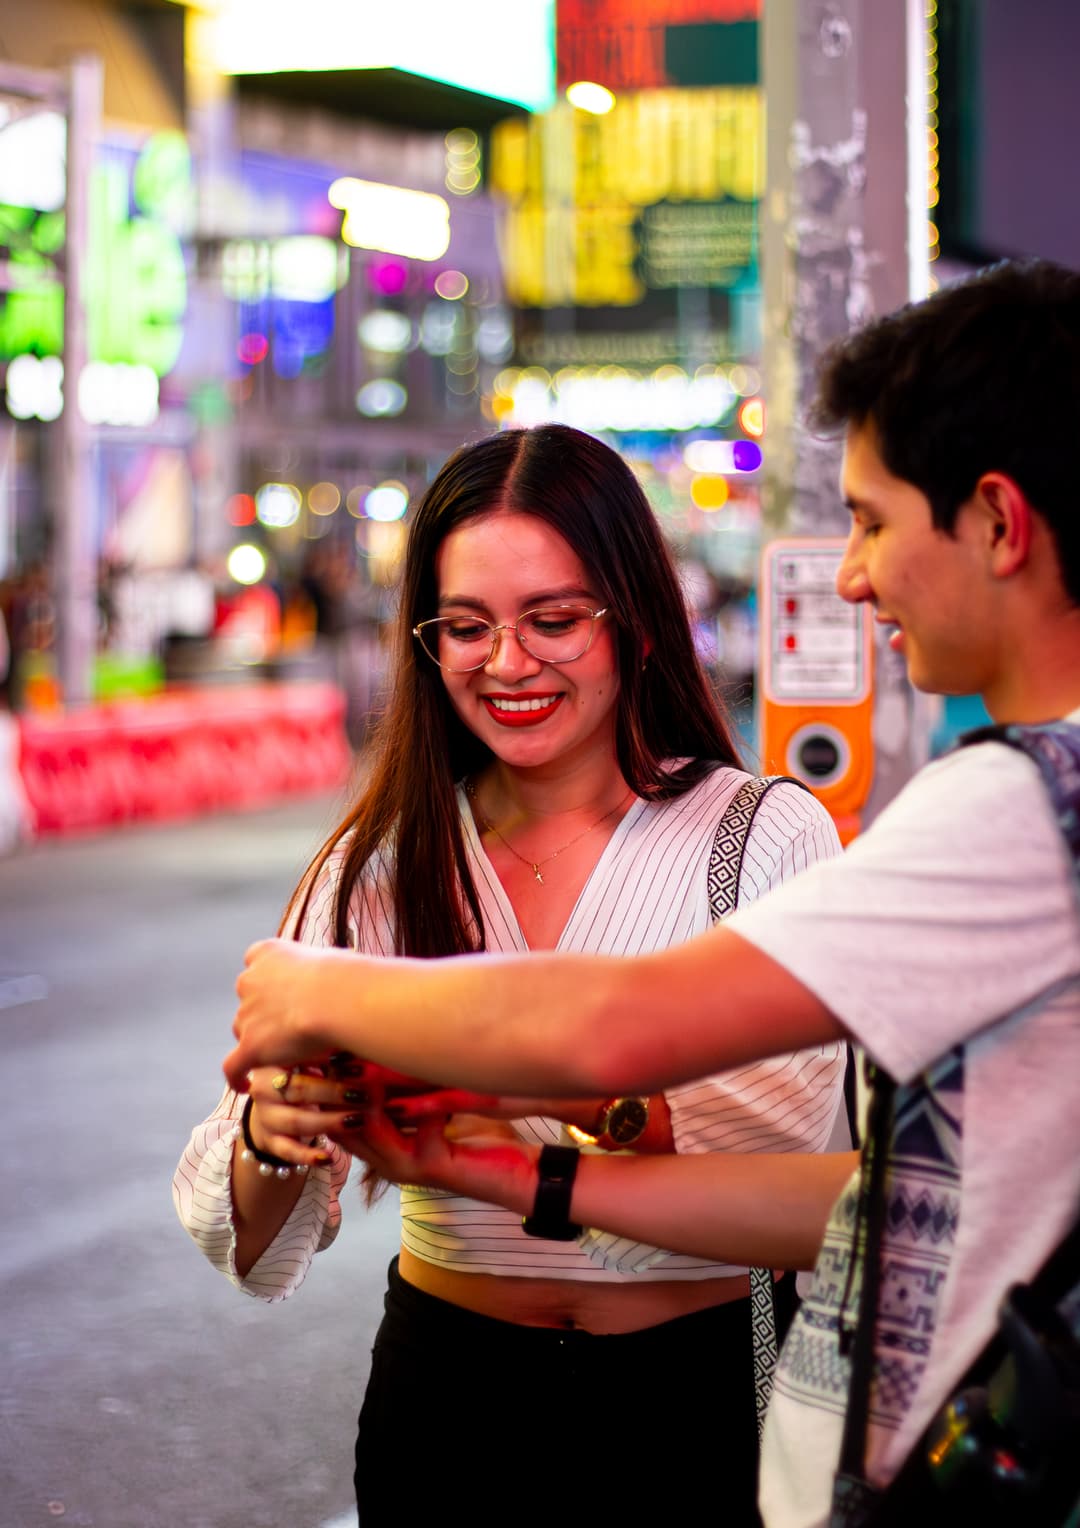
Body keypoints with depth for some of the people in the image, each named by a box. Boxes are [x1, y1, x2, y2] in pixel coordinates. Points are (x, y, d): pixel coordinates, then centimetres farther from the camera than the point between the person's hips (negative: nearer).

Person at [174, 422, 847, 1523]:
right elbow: (249, 1245, -7)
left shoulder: (768, 835, -9)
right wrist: (273, 1139, -30)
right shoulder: (379, 870, -2)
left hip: (702, 1384, -2)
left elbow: (786, 1123, -24)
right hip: (449, 1383, 3)